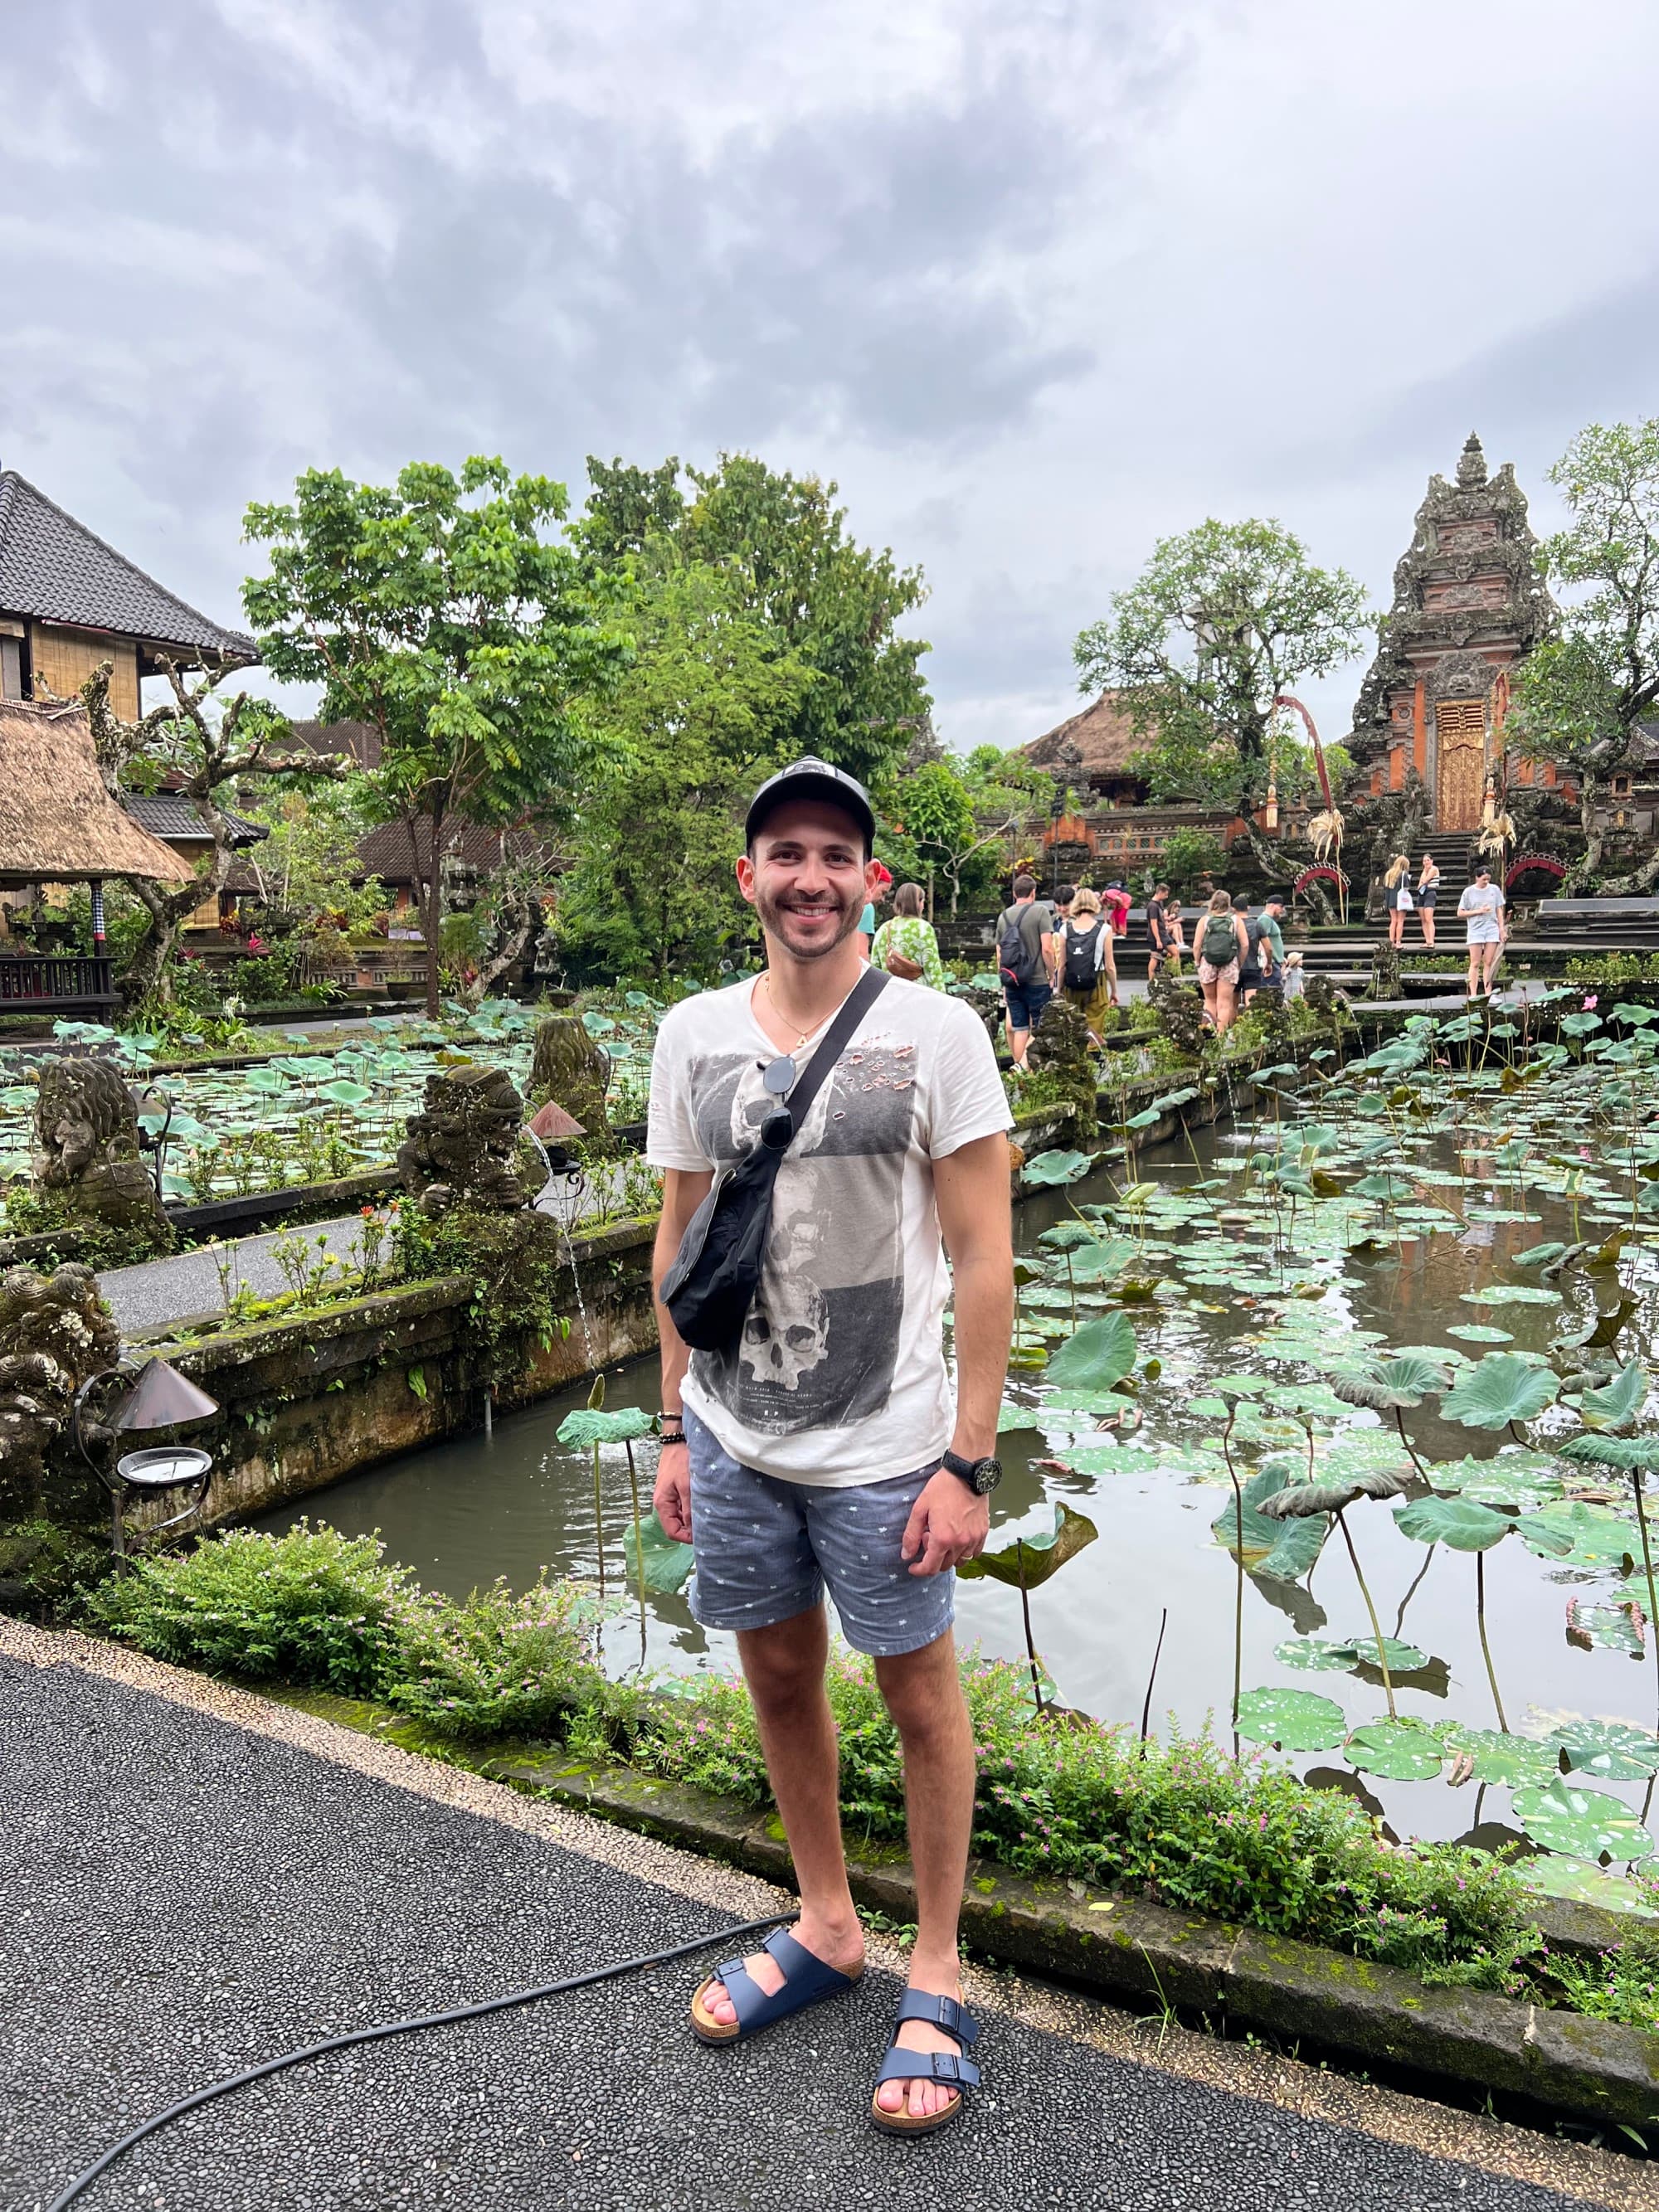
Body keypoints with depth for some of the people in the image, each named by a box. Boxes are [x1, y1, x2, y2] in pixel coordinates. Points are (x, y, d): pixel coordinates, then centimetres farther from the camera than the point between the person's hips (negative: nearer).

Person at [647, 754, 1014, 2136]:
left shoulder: (936, 1033, -11)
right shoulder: (693, 1036, 1)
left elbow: (982, 1261, -11)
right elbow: (681, 1240, 8)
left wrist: (970, 1461, -13)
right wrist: (676, 1427, 9)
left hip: (882, 1449, -4)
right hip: (734, 1440, 5)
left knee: (920, 1699, 11)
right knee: (780, 1680, 19)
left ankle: (937, 1978, 33)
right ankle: (825, 1928, 42)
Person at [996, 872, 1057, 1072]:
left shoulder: (1004, 916, 9)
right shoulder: (1040, 911, -7)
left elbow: (999, 954, 14)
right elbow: (1047, 949, -14)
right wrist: (1052, 976, -3)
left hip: (1012, 982, 5)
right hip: (1037, 981, -5)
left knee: (1019, 1029, 9)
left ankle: (1019, 1068, 10)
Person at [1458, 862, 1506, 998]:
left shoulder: (1494, 889, 7)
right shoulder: (1469, 892, 0)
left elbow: (1499, 910, 12)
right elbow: (1460, 913, 0)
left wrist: (1502, 928, 7)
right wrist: (1479, 911, -10)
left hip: (1492, 930, 2)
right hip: (1476, 931, -2)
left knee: (1489, 963, 1)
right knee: (1475, 964, -2)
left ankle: (1488, 992, 4)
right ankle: (1473, 994, -2)